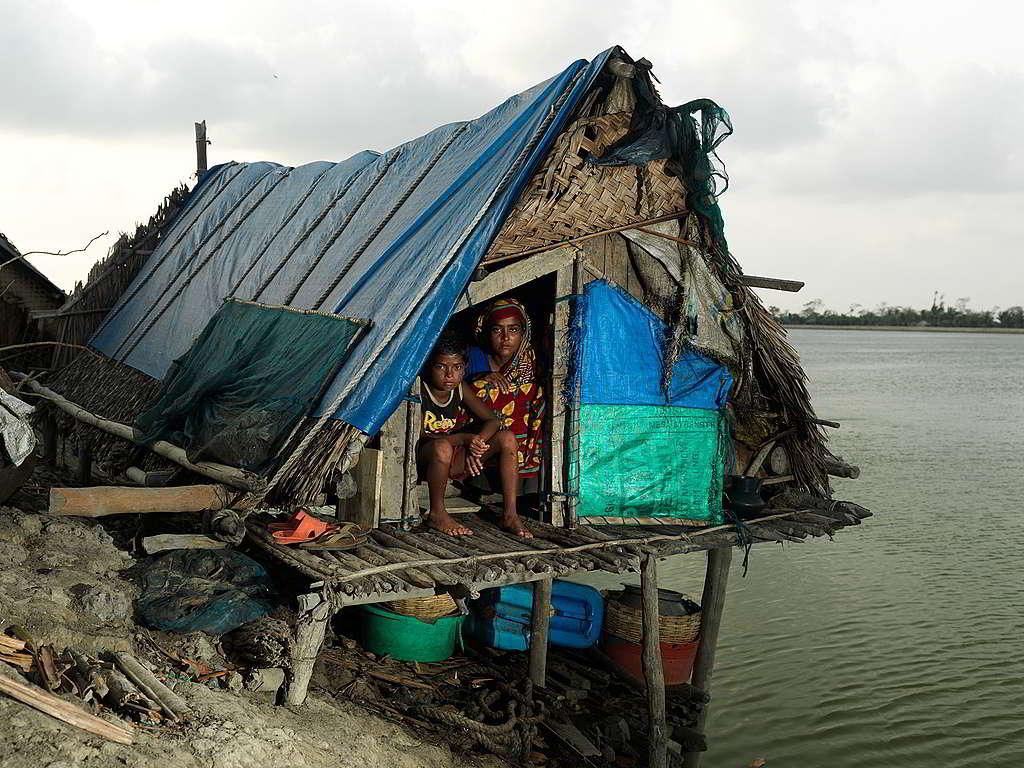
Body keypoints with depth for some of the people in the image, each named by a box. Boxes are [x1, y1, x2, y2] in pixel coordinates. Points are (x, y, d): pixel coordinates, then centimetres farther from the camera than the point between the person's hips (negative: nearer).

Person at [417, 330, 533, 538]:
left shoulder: (461, 389, 1)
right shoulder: (418, 391, -16)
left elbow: (492, 420, 0)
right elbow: (419, 437, -23)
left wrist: (478, 441, -23)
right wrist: (465, 438, -29)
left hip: (454, 461, 6)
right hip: (422, 460, -6)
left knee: (507, 438, -7)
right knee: (442, 447, -41)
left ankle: (510, 515, -8)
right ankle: (436, 513, -18)